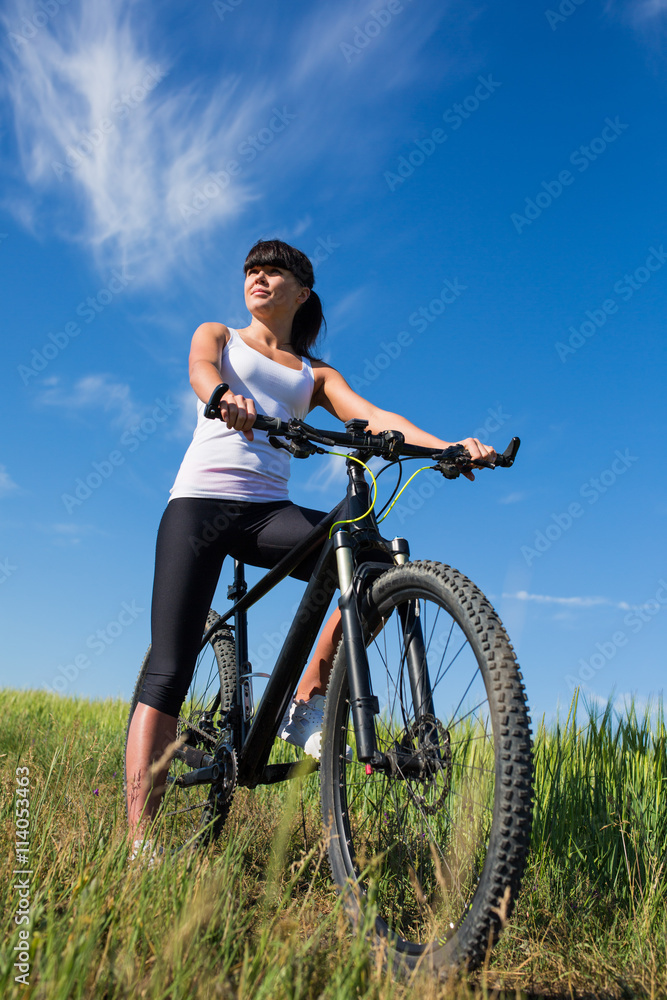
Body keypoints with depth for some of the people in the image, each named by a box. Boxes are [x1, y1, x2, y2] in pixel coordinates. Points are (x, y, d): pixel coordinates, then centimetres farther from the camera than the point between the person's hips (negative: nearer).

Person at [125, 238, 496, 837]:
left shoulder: (315, 375, 21)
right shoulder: (217, 335, 19)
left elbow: (372, 415, 3)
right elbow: (201, 371, -5)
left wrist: (445, 446, -17)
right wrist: (226, 397, -32)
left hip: (269, 511, 2)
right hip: (200, 502, -2)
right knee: (168, 674, -12)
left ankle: (307, 702, -8)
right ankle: (139, 844, -6)